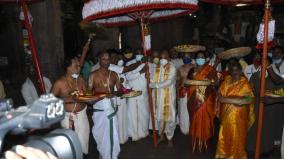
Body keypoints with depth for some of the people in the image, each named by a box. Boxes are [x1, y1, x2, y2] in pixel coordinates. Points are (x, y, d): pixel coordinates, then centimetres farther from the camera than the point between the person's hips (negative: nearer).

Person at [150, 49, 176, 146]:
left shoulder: (172, 69, -11)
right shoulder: (157, 68, 5)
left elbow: (169, 82, -21)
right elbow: (154, 80, 10)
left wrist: (156, 85, -22)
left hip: (169, 96, -4)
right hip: (159, 96, 4)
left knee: (170, 117, 4)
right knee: (160, 116, 12)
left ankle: (170, 138, 21)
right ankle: (161, 135, 32)